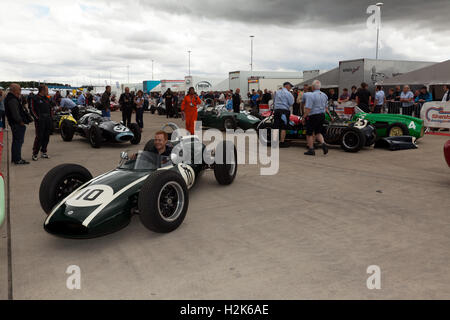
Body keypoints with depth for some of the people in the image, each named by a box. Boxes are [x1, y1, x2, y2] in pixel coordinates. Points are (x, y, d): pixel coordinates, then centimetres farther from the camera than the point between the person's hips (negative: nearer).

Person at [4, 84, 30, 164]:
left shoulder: (9, 98, 16)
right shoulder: (13, 100, -19)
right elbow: (15, 113, -24)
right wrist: (21, 121, -16)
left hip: (13, 123, 11)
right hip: (17, 124, -11)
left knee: (16, 141, 18)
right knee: (18, 141, -7)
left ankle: (14, 158, 27)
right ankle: (18, 159, -4)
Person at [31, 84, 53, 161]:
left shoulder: (47, 99, 17)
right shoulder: (35, 99, -4)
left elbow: (50, 109, 22)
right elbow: (33, 110, -7)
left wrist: (50, 117, 12)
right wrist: (37, 118, -15)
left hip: (48, 120, 7)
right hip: (40, 121, -7)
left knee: (46, 137, 8)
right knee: (39, 137, -9)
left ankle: (43, 152, 19)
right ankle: (35, 154, -2)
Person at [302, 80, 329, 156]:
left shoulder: (311, 95, -16)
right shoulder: (324, 95, 8)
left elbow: (308, 109, -19)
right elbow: (326, 107, 14)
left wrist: (304, 117, -10)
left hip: (312, 116, -7)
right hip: (322, 116, 7)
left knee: (309, 133, 6)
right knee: (318, 132, 18)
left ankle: (311, 150, 8)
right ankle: (323, 143, -5)